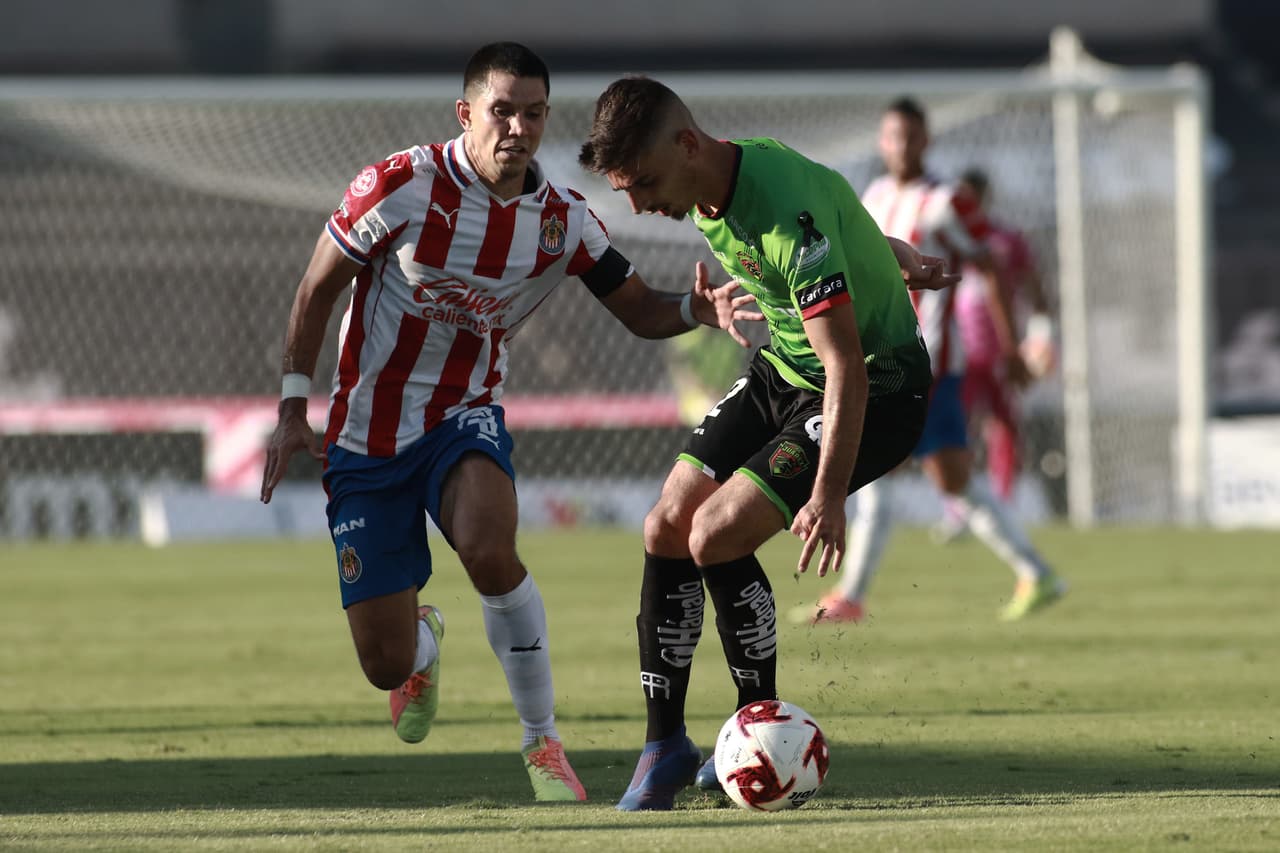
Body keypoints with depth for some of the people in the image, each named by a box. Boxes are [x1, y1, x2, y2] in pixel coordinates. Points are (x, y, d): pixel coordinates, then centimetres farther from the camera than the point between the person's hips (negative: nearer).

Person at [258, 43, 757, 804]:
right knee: (386, 664, -3)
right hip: (367, 442, -1)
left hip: (465, 420, 1)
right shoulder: (400, 187, -15)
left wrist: (698, 309, -20)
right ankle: (422, 644, 40)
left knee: (489, 549, -35)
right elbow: (317, 291, -3)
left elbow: (641, 311, 3)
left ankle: (543, 741, -17)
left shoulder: (563, 221, -7)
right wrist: (294, 411, -6)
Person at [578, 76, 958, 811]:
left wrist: (828, 495, -37)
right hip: (783, 372, 9)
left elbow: (848, 367, -33)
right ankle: (665, 744, 8)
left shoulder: (787, 212, -33)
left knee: (716, 536, -19)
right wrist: (890, 255, 30)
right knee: (668, 526, -2)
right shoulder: (712, 192, -5)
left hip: (878, 389, -9)